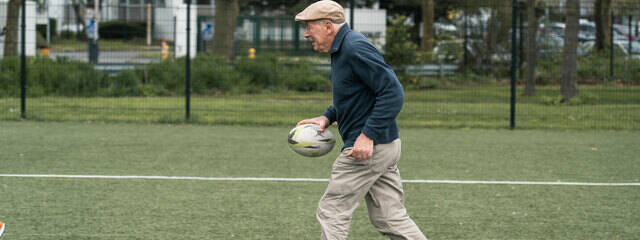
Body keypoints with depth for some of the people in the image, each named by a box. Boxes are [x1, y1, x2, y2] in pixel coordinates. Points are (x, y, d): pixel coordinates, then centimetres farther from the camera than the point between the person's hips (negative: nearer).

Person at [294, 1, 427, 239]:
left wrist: (368, 135, -26)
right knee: (389, 218, 10)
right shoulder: (341, 49, 14)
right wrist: (327, 117, 11)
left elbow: (393, 92, -23)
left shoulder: (355, 48, -18)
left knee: (331, 213, -2)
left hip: (368, 148, -10)